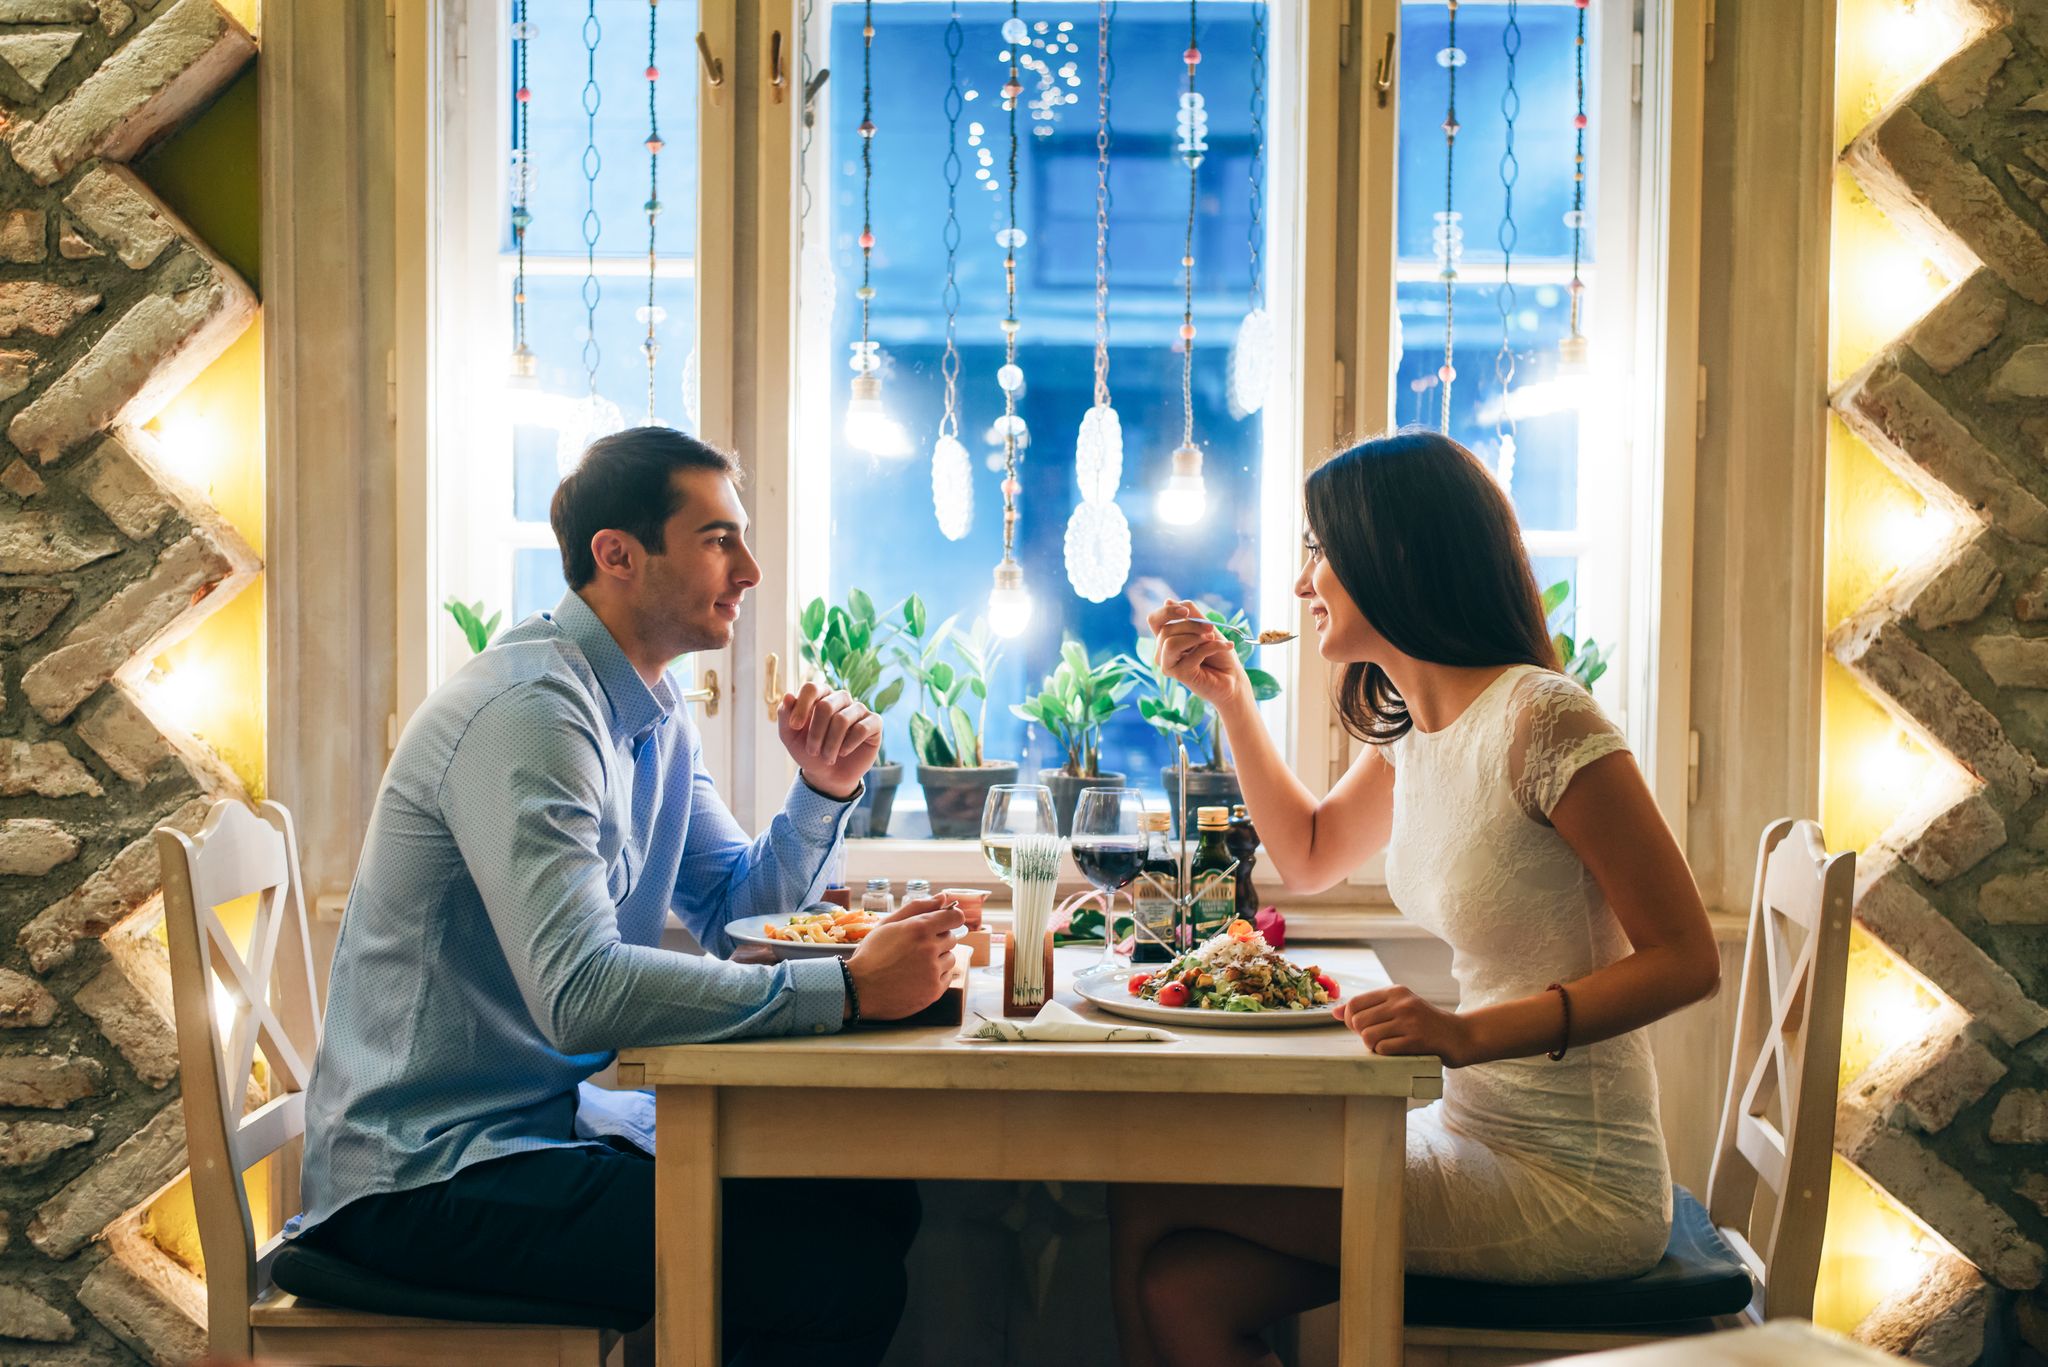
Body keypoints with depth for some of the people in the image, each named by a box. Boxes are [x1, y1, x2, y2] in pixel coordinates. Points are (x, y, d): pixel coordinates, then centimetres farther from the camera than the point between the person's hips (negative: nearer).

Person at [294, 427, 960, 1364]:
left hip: (555, 1124, 9)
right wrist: (847, 988, -30)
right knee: (843, 1277, -20)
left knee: (876, 1206, -4)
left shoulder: (655, 714, 11)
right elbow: (580, 993, -31)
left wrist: (824, 792, -2)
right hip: (429, 1177, -9)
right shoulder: (531, 709, -21)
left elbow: (733, 916, 15)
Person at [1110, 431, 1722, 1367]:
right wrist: (1229, 698, 13)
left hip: (1572, 1187, -7)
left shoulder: (1542, 720, -18)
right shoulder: (1413, 729, 7)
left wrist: (1468, 1034, -29)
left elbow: (1686, 960, -18)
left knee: (1147, 1205, -12)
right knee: (1180, 1287, -10)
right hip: (1470, 1135, 7)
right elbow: (1308, 857, 24)